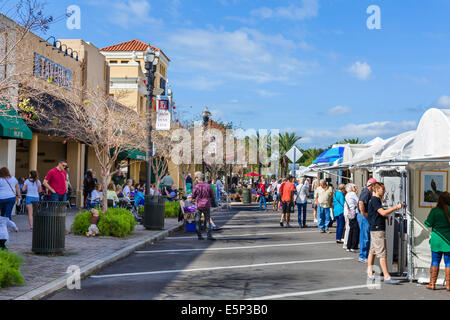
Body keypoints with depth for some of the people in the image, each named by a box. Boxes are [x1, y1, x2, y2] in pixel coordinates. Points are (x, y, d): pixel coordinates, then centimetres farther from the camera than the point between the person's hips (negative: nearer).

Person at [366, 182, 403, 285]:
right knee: (382, 253, -11)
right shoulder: (375, 200, -14)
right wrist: (396, 207, -20)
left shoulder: (377, 200, 18)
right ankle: (387, 277, -12)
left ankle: (370, 274, 16)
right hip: (377, 229, -10)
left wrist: (395, 209, 17)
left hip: (375, 229, 10)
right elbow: (383, 212, -23)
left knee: (372, 251, 12)